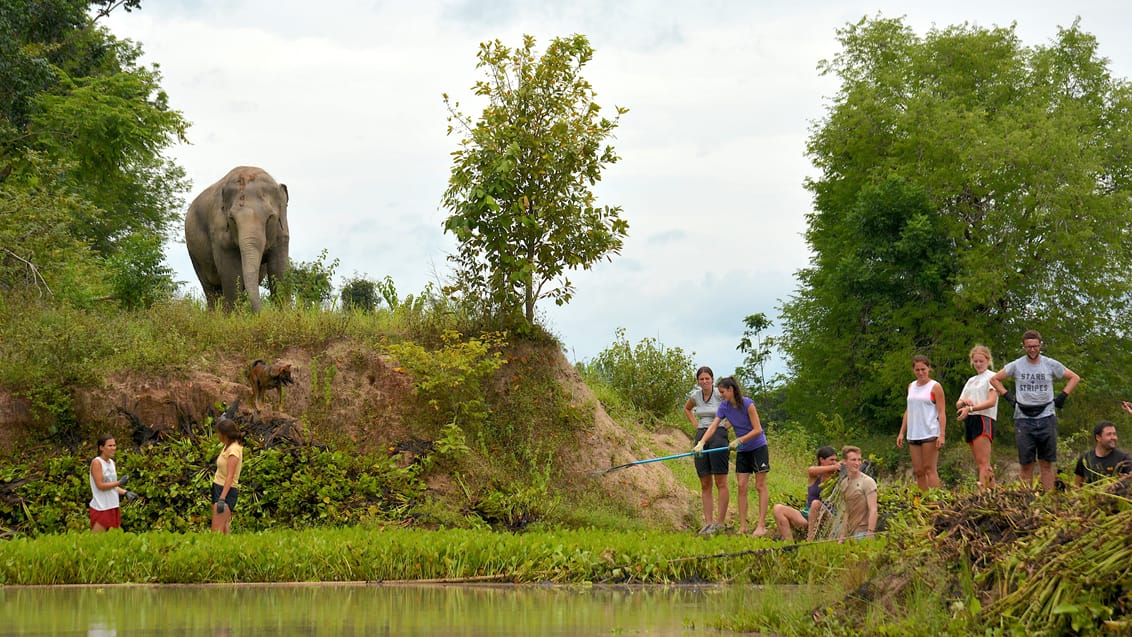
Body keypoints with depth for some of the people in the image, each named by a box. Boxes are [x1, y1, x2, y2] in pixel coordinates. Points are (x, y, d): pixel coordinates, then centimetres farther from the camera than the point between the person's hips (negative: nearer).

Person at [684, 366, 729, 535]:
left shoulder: (720, 394, -7)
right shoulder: (695, 395, 9)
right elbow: (687, 409, 30)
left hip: (718, 436, -6)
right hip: (701, 437, 6)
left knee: (720, 483, -4)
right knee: (705, 484, 5)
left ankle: (720, 522, -3)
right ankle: (708, 522, 6)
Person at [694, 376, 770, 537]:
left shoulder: (747, 404, -20)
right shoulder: (724, 407, -4)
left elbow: (757, 429, -20)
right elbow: (713, 426, -12)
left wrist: (739, 441, -27)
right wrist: (701, 442, -26)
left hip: (758, 447, -6)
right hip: (742, 451, 6)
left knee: (760, 486, -3)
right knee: (741, 487, 1)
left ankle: (761, 526, -4)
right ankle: (742, 526, 3)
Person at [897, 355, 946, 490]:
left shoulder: (935, 387, -2)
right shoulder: (911, 386, 15)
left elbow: (941, 413, -6)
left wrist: (942, 435, -15)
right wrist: (901, 433, 14)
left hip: (930, 433, -6)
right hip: (913, 434, 6)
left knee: (929, 469, -9)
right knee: (918, 471, 4)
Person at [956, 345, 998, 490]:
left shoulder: (992, 377, 3)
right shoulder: (971, 380, 24)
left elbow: (992, 401, -12)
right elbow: (958, 405, 20)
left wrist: (970, 408, -22)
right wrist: (963, 402, -5)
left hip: (984, 419, -8)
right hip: (969, 421, 8)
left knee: (983, 462, -18)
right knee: (980, 464, 3)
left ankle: (982, 492, -28)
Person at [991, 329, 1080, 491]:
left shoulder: (1051, 365, 5)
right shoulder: (1016, 366, 5)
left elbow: (1074, 378, 16)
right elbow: (994, 379, 16)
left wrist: (1062, 397, 6)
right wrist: (1008, 397, 6)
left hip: (1046, 418, 0)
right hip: (1023, 419, 0)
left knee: (1047, 463, 1)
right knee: (1026, 464, 0)